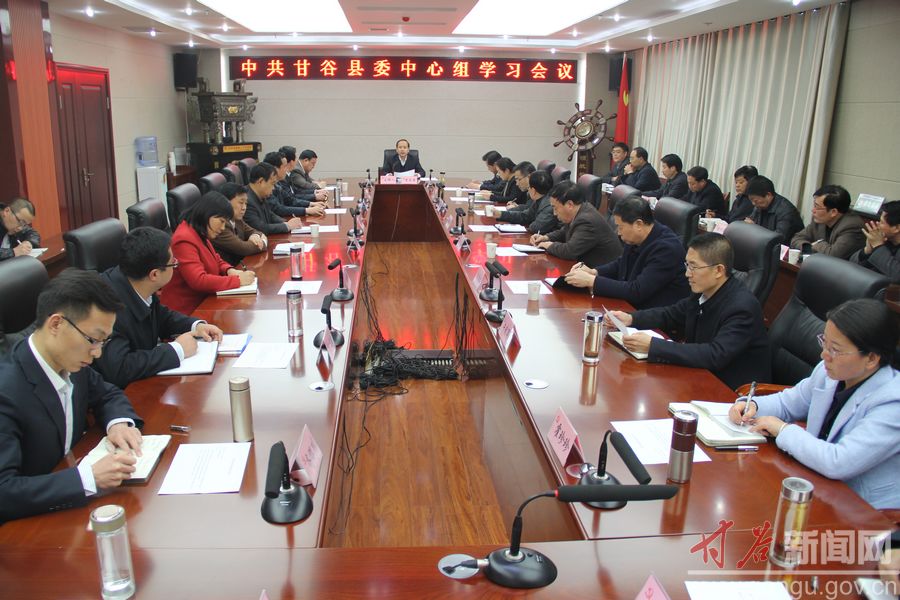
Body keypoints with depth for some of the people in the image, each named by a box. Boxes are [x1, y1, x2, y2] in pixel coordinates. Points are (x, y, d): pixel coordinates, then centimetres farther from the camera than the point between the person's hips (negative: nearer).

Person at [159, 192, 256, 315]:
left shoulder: (199, 234, 9)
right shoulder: (185, 240, -20)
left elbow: (216, 260, 23)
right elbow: (199, 281, -28)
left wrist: (229, 270, 0)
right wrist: (238, 280, -24)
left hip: (201, 301, 9)